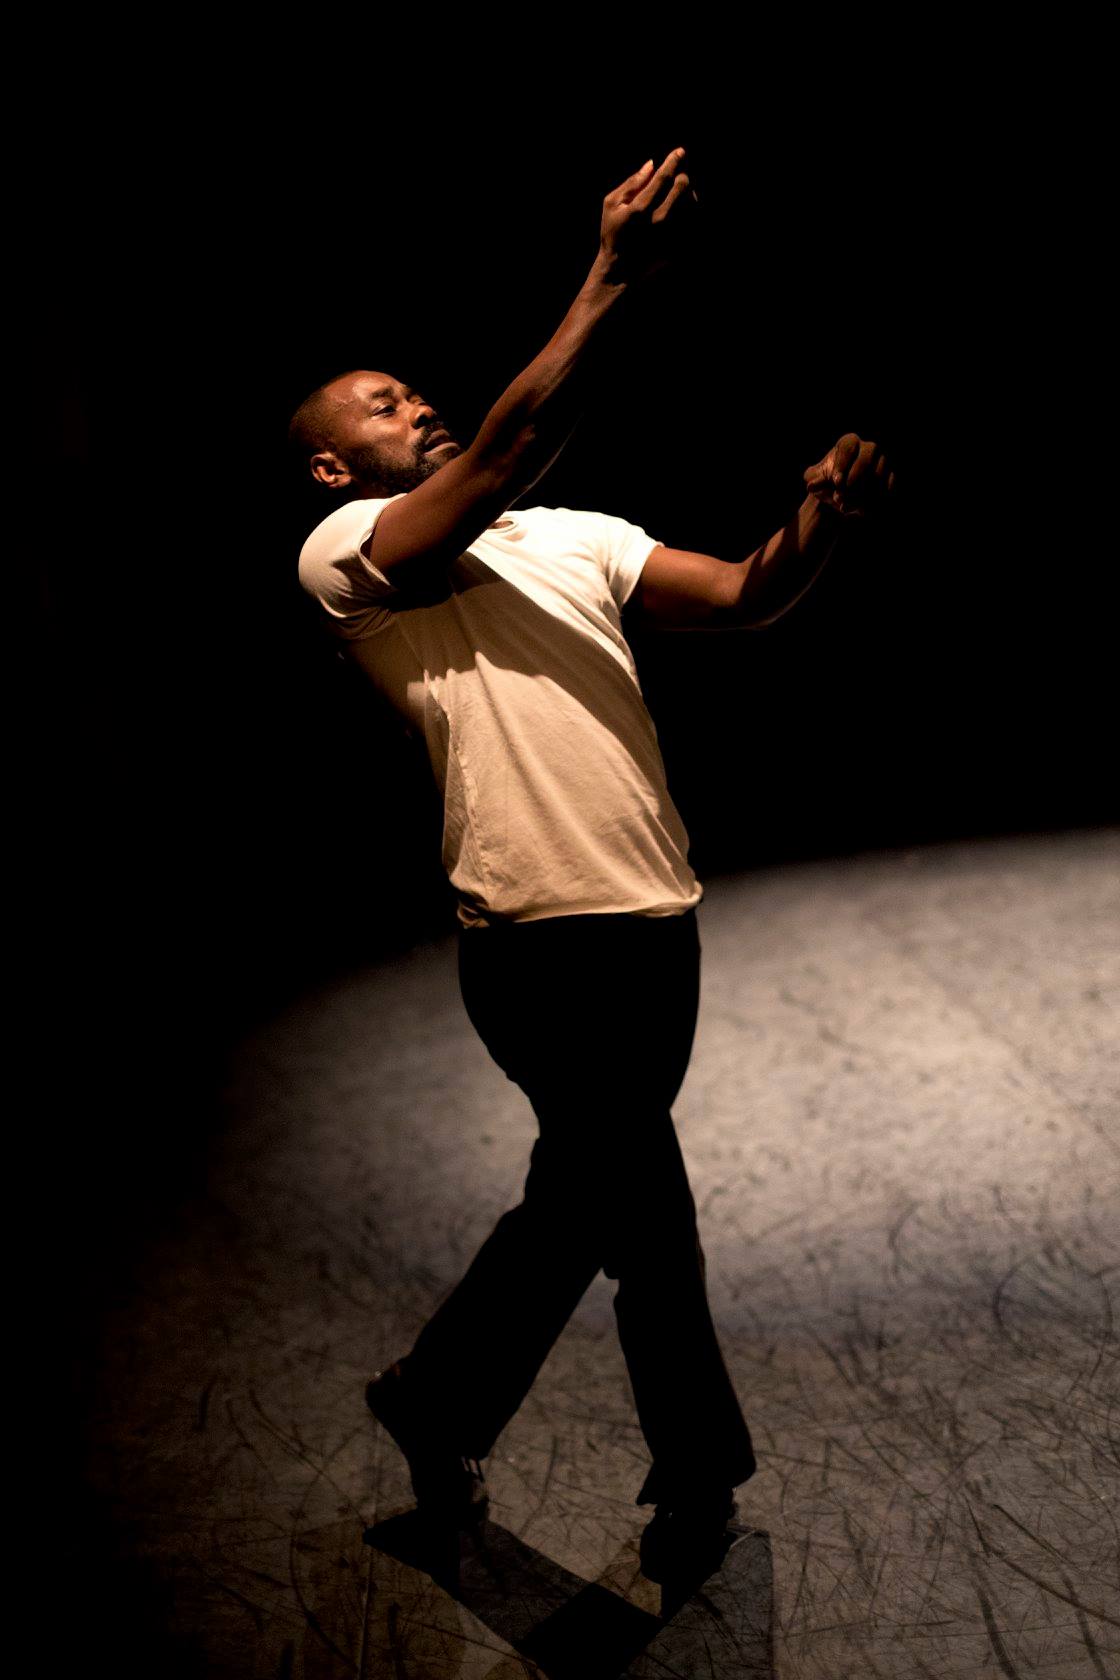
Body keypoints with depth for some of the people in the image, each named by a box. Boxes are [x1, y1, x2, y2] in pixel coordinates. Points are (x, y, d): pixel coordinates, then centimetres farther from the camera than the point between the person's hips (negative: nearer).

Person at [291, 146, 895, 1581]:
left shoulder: (581, 537, 16)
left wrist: (822, 520, -14)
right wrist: (612, 281, -28)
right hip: (545, 939, -7)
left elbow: (741, 597, 7)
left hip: (654, 921, 7)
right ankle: (700, 1473, 30)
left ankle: (437, 1407, 39)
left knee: (584, 1193, 20)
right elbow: (504, 454, -22)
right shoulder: (345, 552, -5)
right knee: (646, 1208, 7)